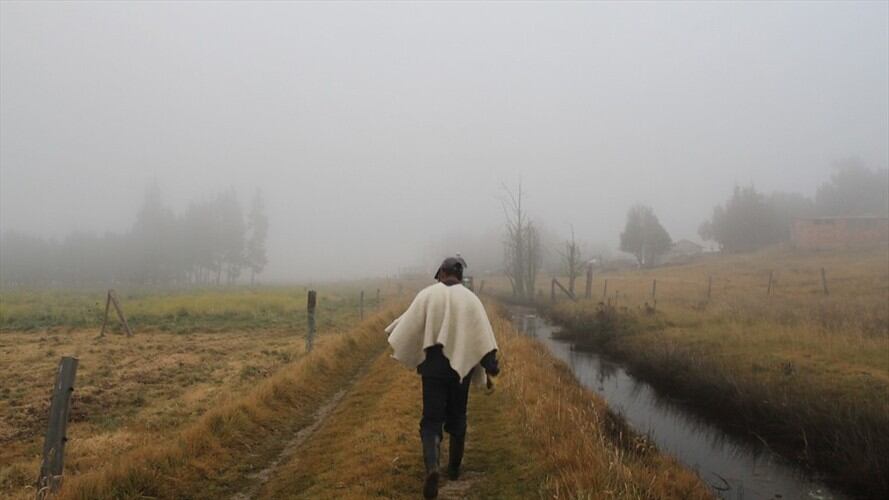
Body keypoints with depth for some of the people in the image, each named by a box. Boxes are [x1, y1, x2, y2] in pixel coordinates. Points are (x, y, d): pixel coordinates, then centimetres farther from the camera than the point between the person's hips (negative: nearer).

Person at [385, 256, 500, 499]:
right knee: (457, 417, 20)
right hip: (461, 365, 2)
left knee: (432, 420, 1)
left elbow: (408, 325, -1)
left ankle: (432, 467, -22)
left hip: (433, 364, -2)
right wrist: (490, 368, -5)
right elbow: (483, 335, -6)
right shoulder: (470, 298, 0)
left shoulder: (427, 294, -3)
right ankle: (454, 467, 31)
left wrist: (392, 333, 21)